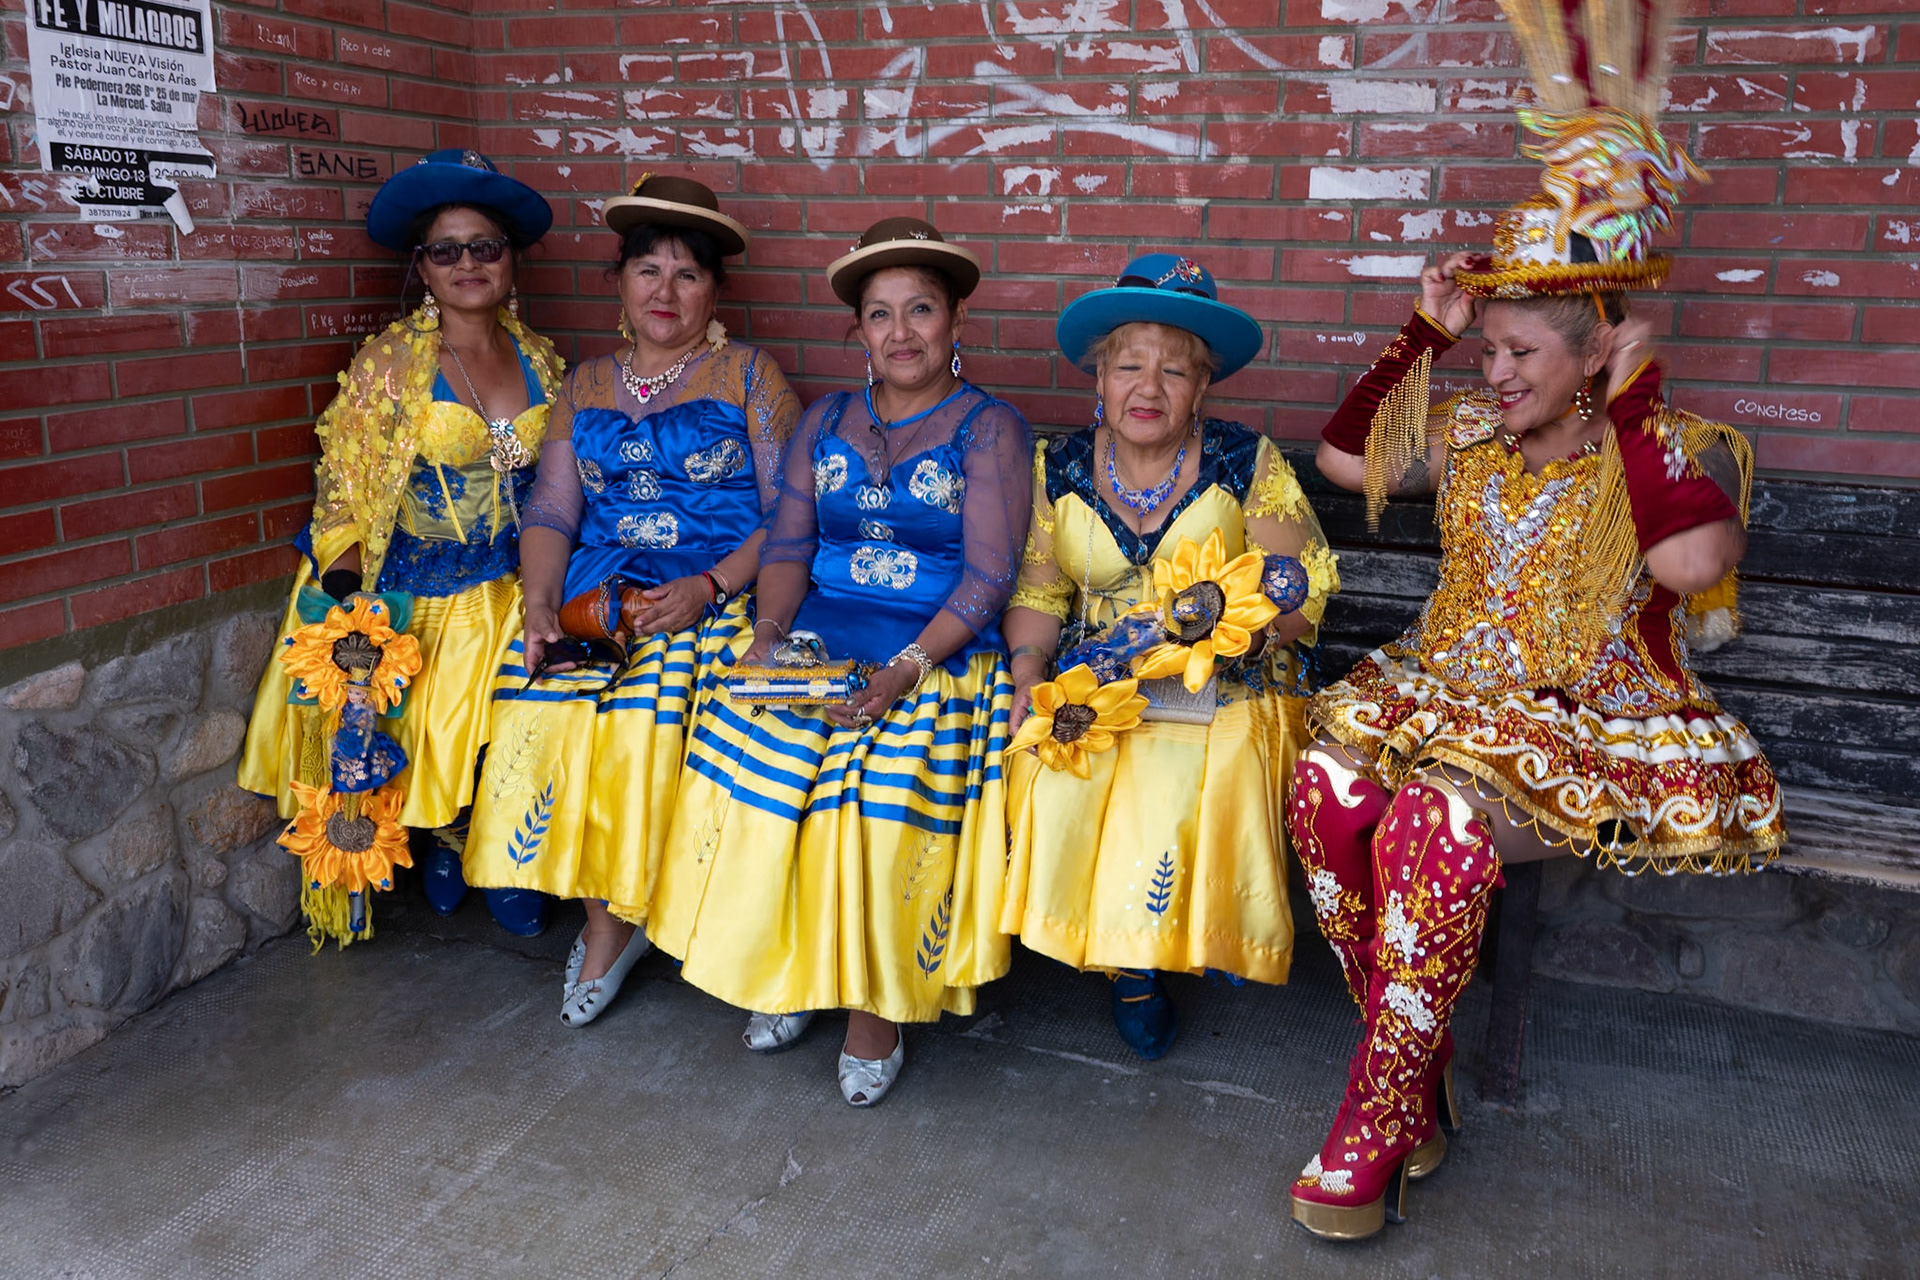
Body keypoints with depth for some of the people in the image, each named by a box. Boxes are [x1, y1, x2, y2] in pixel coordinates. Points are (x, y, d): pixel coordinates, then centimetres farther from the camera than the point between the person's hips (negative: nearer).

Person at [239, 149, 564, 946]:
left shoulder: (539, 360, 9)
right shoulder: (388, 363, -2)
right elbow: (344, 494, -3)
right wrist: (345, 592, -16)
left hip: (516, 590, 2)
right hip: (414, 590, -2)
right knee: (437, 717, -19)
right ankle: (449, 837, 14)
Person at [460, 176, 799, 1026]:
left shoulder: (750, 376, 6)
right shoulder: (585, 386, 18)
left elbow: (792, 515, -3)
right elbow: (551, 511, 11)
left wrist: (706, 587, -17)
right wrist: (541, 604, -8)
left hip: (721, 589, -3)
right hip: (598, 590, 4)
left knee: (648, 705, -30)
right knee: (546, 706, -24)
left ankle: (613, 921, -7)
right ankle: (606, 916, -4)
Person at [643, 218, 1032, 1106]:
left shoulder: (990, 428, 2)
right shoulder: (825, 421, 16)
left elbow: (986, 577, -7)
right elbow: (788, 544, 10)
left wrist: (904, 668, -20)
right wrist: (769, 633, -10)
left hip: (939, 647, -4)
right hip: (815, 632, 4)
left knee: (887, 792, -27)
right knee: (749, 765, -20)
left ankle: (878, 1007, -4)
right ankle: (780, 968, 3)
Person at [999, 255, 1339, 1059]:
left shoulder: (1247, 464, 0)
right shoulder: (1057, 471, 7)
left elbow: (1304, 586, -2)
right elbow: (1035, 592, 9)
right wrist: (1030, 668, -10)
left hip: (1223, 689, -2)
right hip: (1090, 684, 3)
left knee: (1180, 787, -30)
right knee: (1052, 787, -23)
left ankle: (1141, 952, 2)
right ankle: (1129, 963, 1)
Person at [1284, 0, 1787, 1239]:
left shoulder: (1678, 446, -3)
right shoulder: (1470, 435, 13)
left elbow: (1694, 559, -23)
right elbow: (1343, 452, 13)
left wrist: (1632, 402, -15)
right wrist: (1426, 328, 8)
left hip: (1600, 728, -5)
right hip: (1452, 692, 5)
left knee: (1439, 819, -34)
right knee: (1331, 783, -26)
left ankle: (1385, 1111, -19)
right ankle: (1415, 1066, -13)